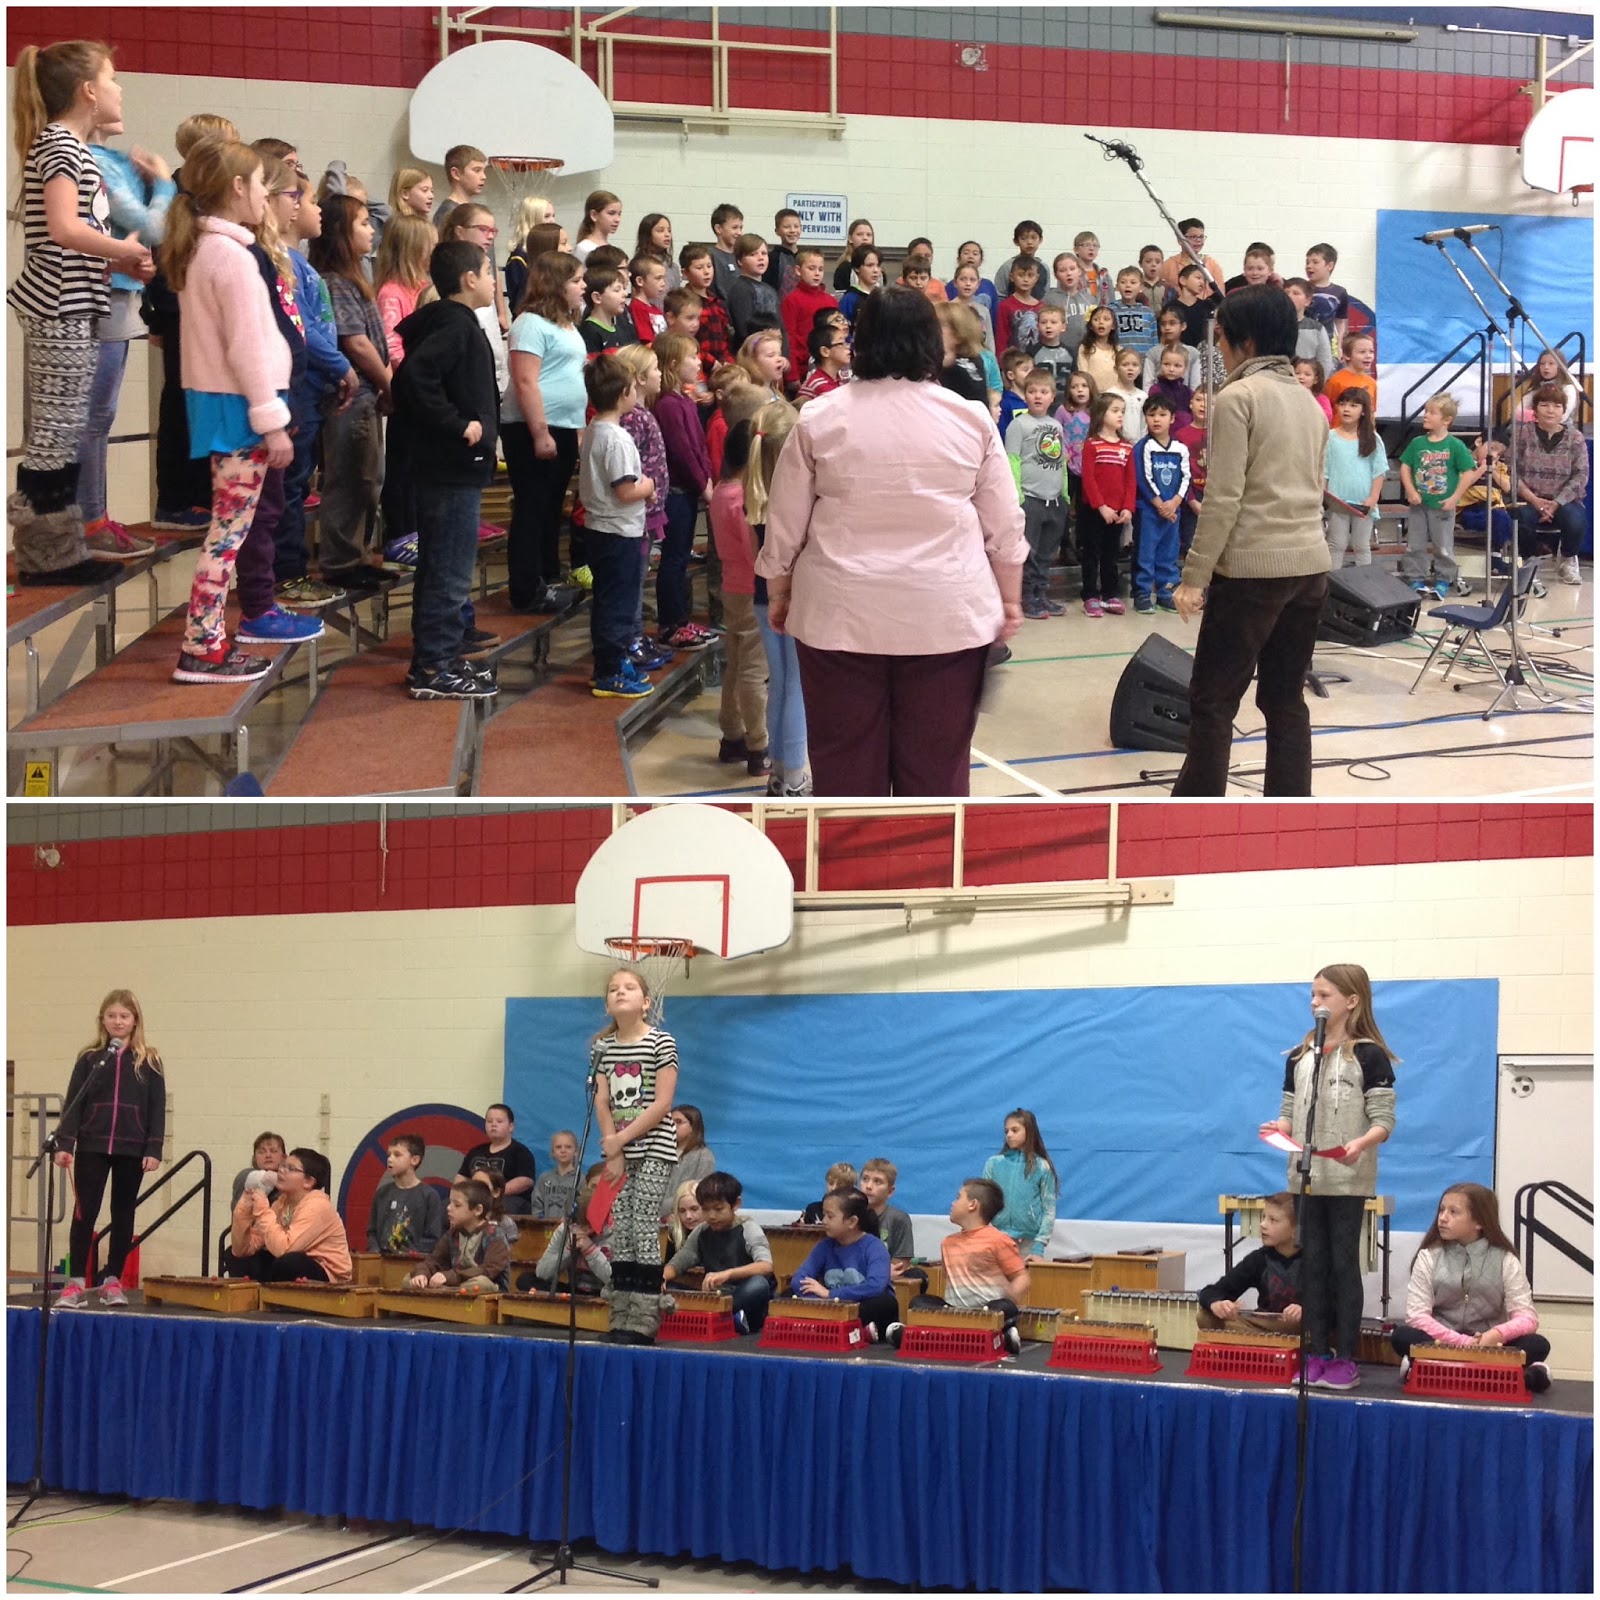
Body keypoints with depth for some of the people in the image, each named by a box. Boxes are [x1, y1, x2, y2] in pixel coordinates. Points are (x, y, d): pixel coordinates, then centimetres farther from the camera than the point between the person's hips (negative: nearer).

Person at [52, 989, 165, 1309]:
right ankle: (76, 1283, 1)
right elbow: (73, 1103, 2)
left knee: (123, 1214, 7)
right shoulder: (89, 1059, 4)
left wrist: (154, 1150, -6)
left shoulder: (148, 1063, 2)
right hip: (92, 1147, 0)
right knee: (84, 1212, -1)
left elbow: (157, 1109, 1)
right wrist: (64, 1144, -7)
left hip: (132, 1150, 0)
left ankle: (113, 1282, 15)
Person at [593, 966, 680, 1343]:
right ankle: (620, 1321, 8)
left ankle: (643, 1323, -6)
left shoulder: (661, 1042, -7)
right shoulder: (603, 1046, 8)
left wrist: (622, 1138, -14)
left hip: (653, 1149, -5)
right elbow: (602, 1102, 5)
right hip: (619, 1149, 5)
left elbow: (662, 1103, -13)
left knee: (644, 1232, -8)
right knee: (619, 1234, 5)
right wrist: (613, 1151, -5)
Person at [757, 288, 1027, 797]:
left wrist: (779, 594, 16)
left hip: (842, 612, 0)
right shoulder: (970, 419, 0)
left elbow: (785, 525, 3)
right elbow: (1004, 526, 3)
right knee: (937, 761, 6)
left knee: (846, 760, 7)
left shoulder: (819, 420, -2)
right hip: (947, 613, 0)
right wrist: (1010, 600, 14)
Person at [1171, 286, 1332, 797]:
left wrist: (1194, 575, -11)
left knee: (1213, 698, 0)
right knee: (1286, 699, 10)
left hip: (1252, 567, -7)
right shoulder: (1309, 401, 14)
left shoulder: (1237, 397, -9)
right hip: (1311, 564, 7)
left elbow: (1223, 497, -14)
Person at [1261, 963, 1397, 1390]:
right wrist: (1279, 1127, -9)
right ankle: (1317, 1354, 13)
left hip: (1348, 1179, -5)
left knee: (1344, 1264, -1)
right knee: (1313, 1265, 7)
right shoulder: (1299, 1057, 10)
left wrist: (1362, 1142, -28)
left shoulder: (1369, 1056, -5)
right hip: (1307, 1175, 5)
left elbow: (1384, 1120, -9)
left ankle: (1345, 1358, 4)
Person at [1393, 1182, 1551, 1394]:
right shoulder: (1429, 1257, 1)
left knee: (1538, 1345, -26)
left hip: (1489, 1346, 0)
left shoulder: (1505, 1260, 1)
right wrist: (1464, 1342, -23)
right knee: (1402, 1335, -29)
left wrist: (1498, 1334, -29)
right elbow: (1417, 1315, -9)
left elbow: (1527, 1318, -8)